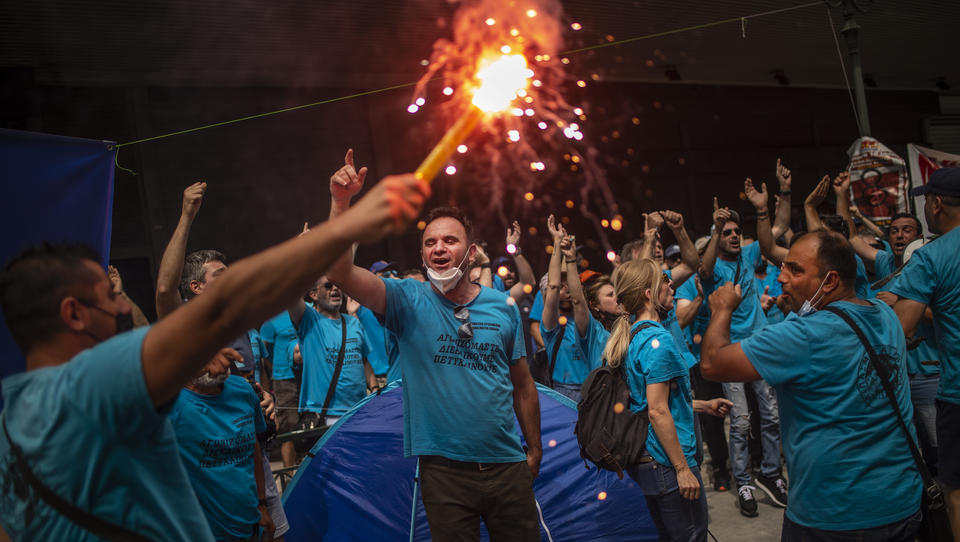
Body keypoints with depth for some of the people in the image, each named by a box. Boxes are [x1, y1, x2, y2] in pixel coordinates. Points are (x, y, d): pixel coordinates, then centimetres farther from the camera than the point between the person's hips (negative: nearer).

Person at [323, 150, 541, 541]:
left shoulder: (504, 308, 2)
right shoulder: (409, 302, -5)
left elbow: (522, 385, 8)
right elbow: (340, 272, -19)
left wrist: (535, 450, 10)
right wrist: (341, 202, -29)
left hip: (508, 465, 2)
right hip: (443, 468, -2)